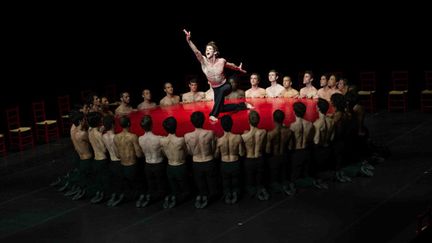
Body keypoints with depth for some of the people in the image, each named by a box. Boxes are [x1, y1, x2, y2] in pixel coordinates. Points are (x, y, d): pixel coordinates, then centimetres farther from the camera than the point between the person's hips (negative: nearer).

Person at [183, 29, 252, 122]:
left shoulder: (221, 61, -16)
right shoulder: (204, 61, -17)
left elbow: (231, 65, 6)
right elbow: (196, 51, -34)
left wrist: (238, 69, 24)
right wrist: (189, 40, -50)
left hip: (225, 85, -3)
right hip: (215, 88, 3)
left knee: (221, 91, -39)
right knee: (220, 108, 8)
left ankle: (214, 114, -36)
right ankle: (243, 105, 27)